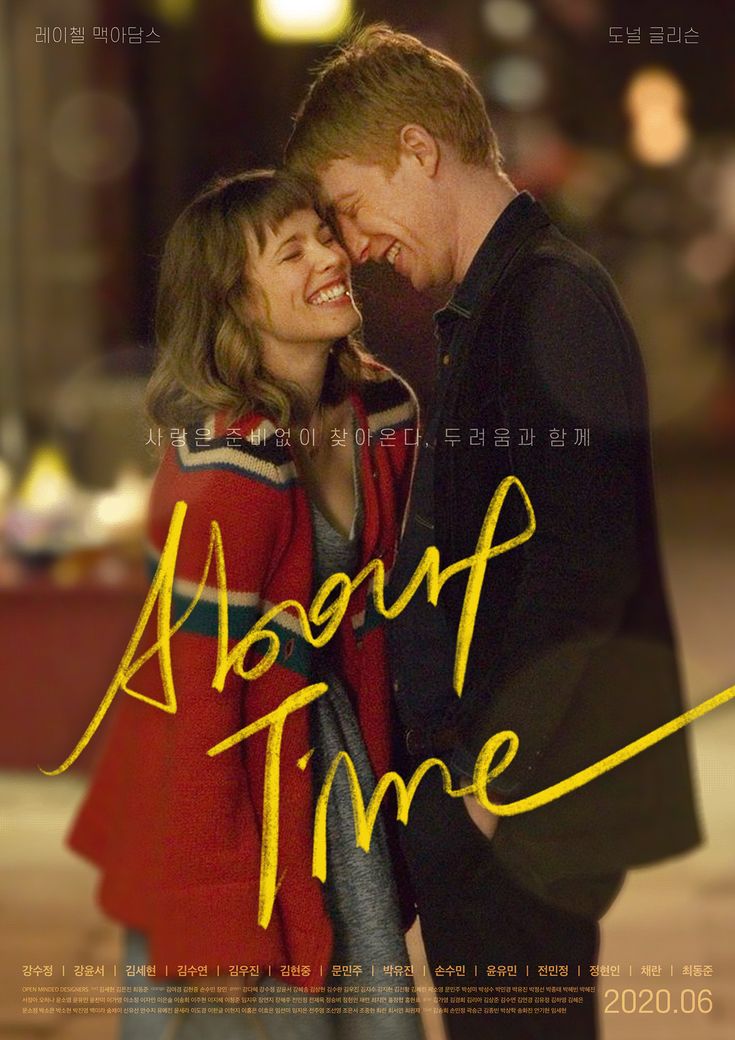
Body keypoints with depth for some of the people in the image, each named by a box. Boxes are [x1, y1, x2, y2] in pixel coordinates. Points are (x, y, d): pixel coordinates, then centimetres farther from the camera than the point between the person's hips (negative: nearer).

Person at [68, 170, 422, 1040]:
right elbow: (197, 689, -22)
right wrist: (211, 917, -20)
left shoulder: (383, 412, -3)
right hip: (233, 772, -7)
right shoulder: (225, 469, -25)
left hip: (338, 740, 7)